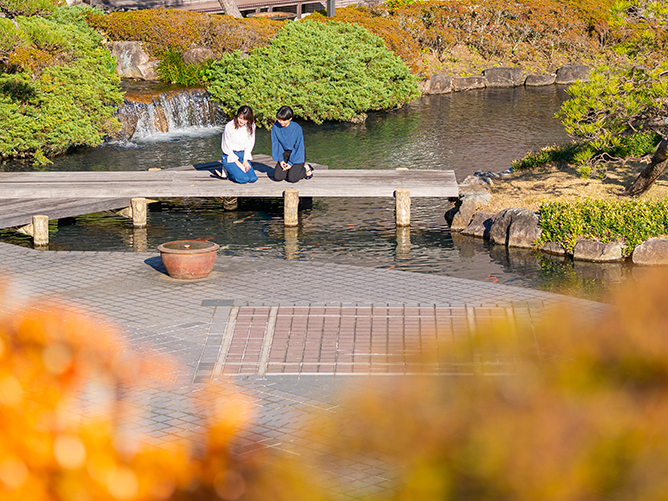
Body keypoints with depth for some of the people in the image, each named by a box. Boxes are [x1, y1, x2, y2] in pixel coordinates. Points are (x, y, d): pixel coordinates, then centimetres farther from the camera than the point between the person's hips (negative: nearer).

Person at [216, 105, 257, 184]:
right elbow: (226, 146, -13)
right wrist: (238, 163, -15)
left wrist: (245, 160, -5)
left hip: (243, 155, 6)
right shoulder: (229, 126, -16)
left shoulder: (251, 126, -2)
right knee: (244, 179, -25)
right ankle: (225, 171, 4)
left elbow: (250, 144, 7)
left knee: (253, 178, -15)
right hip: (230, 156, -6)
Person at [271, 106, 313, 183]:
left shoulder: (297, 128, -22)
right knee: (277, 177, -12)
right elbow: (276, 144, -2)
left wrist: (291, 163, -17)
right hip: (285, 153, 4)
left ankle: (305, 169, 10)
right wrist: (280, 159, -11)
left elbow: (298, 147, -16)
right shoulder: (275, 127, -12)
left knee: (292, 178, -20)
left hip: (297, 154, -4)